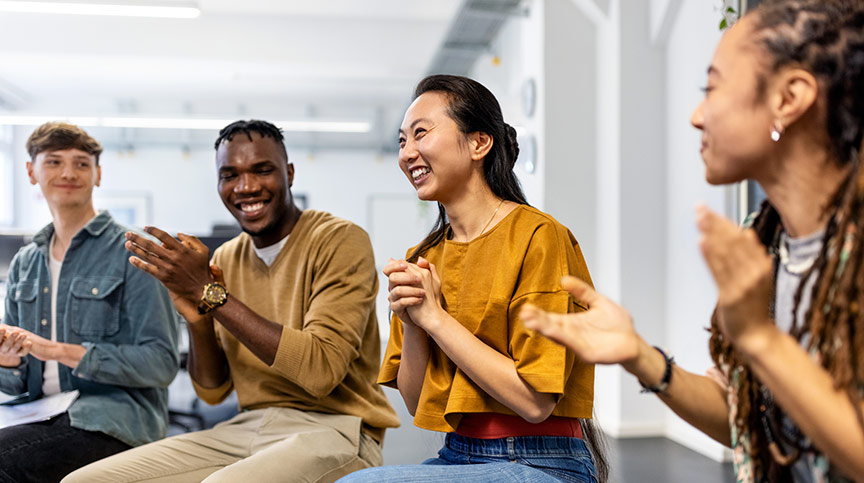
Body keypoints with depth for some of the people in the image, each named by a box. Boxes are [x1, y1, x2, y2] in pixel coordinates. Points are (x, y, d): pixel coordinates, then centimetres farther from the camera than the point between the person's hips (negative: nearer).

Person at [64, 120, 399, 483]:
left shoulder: (341, 240, -9)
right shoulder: (225, 258, 11)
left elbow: (321, 371, -23)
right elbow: (213, 391, 13)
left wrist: (209, 292, -19)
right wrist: (197, 319, -8)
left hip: (333, 429, -6)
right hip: (247, 428, 6)